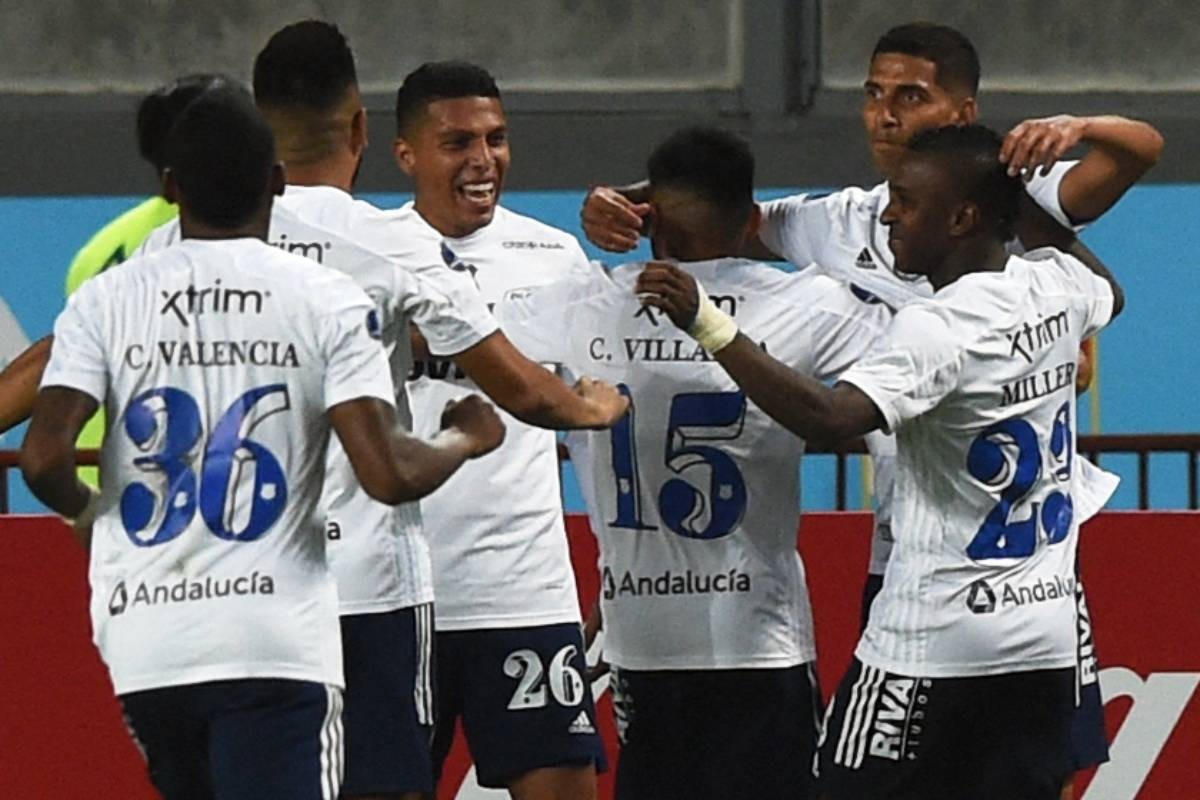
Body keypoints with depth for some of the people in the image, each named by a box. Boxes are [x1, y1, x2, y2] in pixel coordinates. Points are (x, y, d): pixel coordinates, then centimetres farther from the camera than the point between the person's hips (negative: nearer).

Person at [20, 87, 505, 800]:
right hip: (277, 637, -3)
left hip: (145, 637, 3)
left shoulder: (105, 301, 3)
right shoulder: (327, 301, -2)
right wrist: (464, 441, 12)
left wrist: (82, 509, 16)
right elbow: (388, 475, -10)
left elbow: (44, 458, -7)